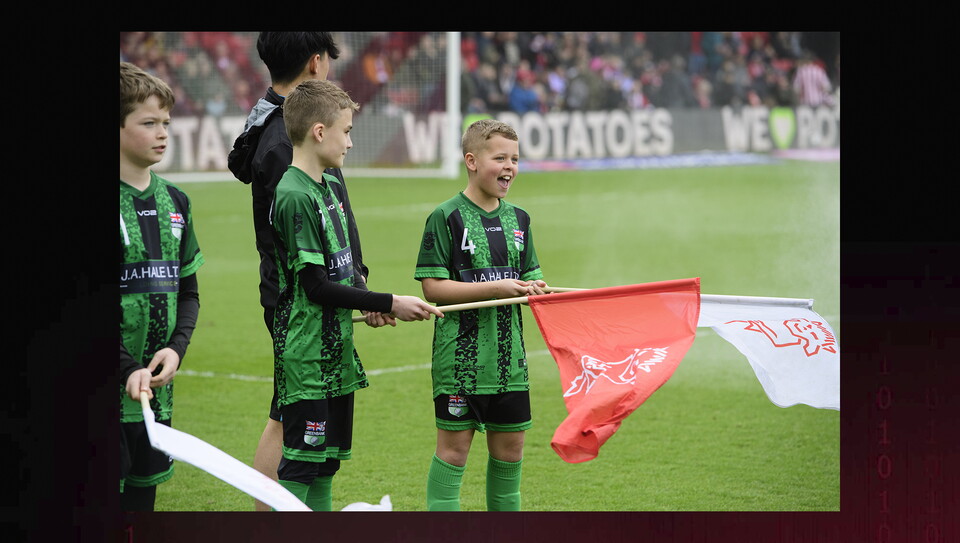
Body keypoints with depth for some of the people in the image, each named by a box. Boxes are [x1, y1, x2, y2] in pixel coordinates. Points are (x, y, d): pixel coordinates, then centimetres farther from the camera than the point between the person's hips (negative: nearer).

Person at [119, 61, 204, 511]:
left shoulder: (173, 201, 11)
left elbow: (187, 292, 16)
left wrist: (176, 348, -2)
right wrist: (127, 369, -21)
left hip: (155, 390, 6)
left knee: (142, 499, 11)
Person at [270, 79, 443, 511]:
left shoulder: (327, 185, 12)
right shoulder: (294, 196, -17)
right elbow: (315, 285, -18)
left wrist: (371, 303, 4)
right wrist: (388, 304, -14)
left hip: (335, 352, 10)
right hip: (306, 356, -10)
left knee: (327, 459, 13)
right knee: (301, 461, -7)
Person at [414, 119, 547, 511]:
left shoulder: (518, 219, 11)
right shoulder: (446, 218, -8)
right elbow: (432, 287, -12)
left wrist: (534, 289, -7)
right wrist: (494, 288, -19)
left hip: (509, 355, 6)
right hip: (460, 356, -6)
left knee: (509, 447, 10)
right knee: (454, 446, -2)